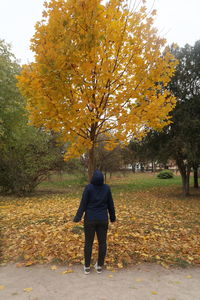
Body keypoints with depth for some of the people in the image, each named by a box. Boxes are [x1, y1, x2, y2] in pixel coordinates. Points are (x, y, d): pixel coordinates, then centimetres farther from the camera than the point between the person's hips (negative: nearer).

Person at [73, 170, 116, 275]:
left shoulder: (88, 187, -13)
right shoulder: (106, 188, -4)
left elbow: (83, 204, -12)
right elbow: (110, 205, 3)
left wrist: (78, 217, -5)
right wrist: (113, 217, 15)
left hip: (90, 219, -2)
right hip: (103, 219, 2)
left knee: (88, 243, 10)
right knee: (102, 242, 13)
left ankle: (87, 267, 20)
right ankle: (99, 266, 24)